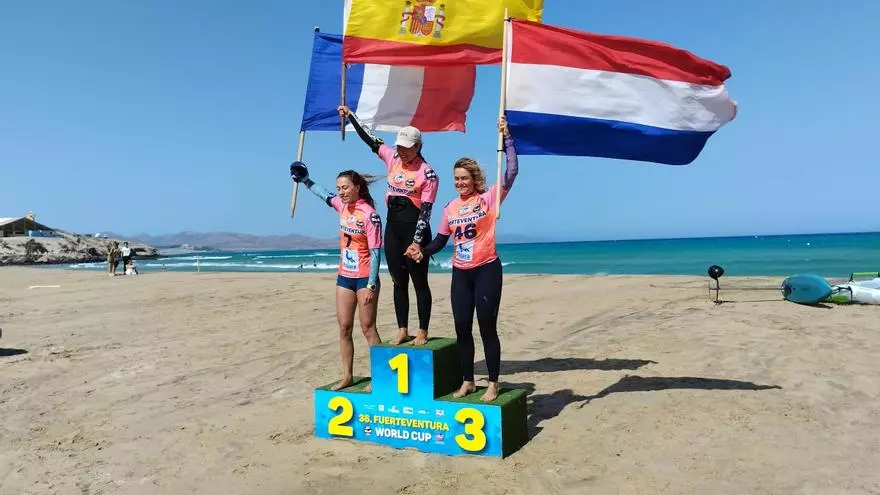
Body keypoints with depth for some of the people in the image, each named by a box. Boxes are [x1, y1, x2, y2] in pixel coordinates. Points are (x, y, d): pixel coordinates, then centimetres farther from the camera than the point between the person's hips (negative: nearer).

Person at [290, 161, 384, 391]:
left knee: (368, 327, -2)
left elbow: (375, 252, -19)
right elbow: (325, 195, 28)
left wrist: (371, 285, -21)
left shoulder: (369, 214, -17)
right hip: (344, 277, 7)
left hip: (364, 278, -7)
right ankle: (347, 376, 17)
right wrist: (306, 180, 26)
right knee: (344, 327, 8)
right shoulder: (342, 205, 3)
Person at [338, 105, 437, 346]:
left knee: (419, 282, 1)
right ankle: (402, 330, 18)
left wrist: (417, 241, -19)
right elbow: (369, 139, 15)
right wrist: (350, 115, 13)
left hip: (415, 230, -6)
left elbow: (426, 211, -13)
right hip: (393, 228, 6)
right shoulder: (392, 158, 6)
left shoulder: (427, 173, -10)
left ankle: (423, 332, 9)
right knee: (399, 281, 10)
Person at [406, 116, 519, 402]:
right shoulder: (450, 208, 7)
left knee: (487, 328, 0)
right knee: (462, 328, 9)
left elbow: (512, 172, -16)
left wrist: (506, 137, -18)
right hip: (460, 273, 5)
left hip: (487, 270, -5)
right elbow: (441, 239, 12)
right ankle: (467, 381, 24)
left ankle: (493, 384, 13)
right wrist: (423, 252, -6)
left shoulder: (489, 198, -6)